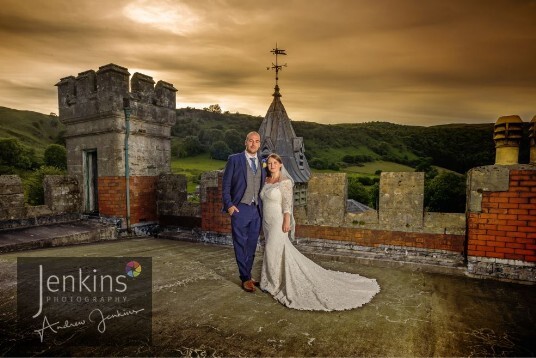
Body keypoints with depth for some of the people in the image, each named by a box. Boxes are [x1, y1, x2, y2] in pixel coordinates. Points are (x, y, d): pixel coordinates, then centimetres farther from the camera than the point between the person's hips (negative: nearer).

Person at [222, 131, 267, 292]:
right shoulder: (234, 159, -3)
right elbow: (225, 185, -3)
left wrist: (264, 207, 9)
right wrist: (229, 205, -10)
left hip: (257, 210, 4)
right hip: (240, 209, -4)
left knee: (252, 246, 12)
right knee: (241, 245, 4)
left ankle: (247, 275, 27)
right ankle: (245, 278, 17)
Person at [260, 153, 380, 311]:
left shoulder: (284, 181, -12)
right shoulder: (266, 181, 9)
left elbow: (287, 204, -16)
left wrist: (286, 222, -21)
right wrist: (263, 222, 15)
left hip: (278, 222, -8)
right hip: (267, 221, 8)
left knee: (274, 250, -3)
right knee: (272, 250, 14)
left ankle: (274, 283, 15)